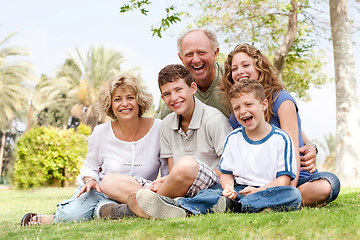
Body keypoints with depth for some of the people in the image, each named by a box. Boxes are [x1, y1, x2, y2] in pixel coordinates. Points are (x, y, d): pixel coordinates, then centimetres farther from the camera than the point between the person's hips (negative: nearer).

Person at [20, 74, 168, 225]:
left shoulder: (157, 128, -6)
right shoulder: (101, 133, -2)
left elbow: (169, 172, -1)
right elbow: (90, 167, 12)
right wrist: (90, 180, -11)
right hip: (99, 190, 2)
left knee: (110, 180, -36)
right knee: (72, 215, -27)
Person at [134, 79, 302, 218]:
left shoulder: (281, 138, 3)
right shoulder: (233, 138, 15)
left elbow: (283, 179, -2)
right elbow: (226, 173, 13)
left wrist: (258, 191, -19)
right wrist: (228, 188, -12)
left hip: (268, 192, -2)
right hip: (238, 189, 2)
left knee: (293, 195, -35)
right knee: (211, 192, -27)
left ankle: (233, 206, -46)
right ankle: (179, 208, -58)